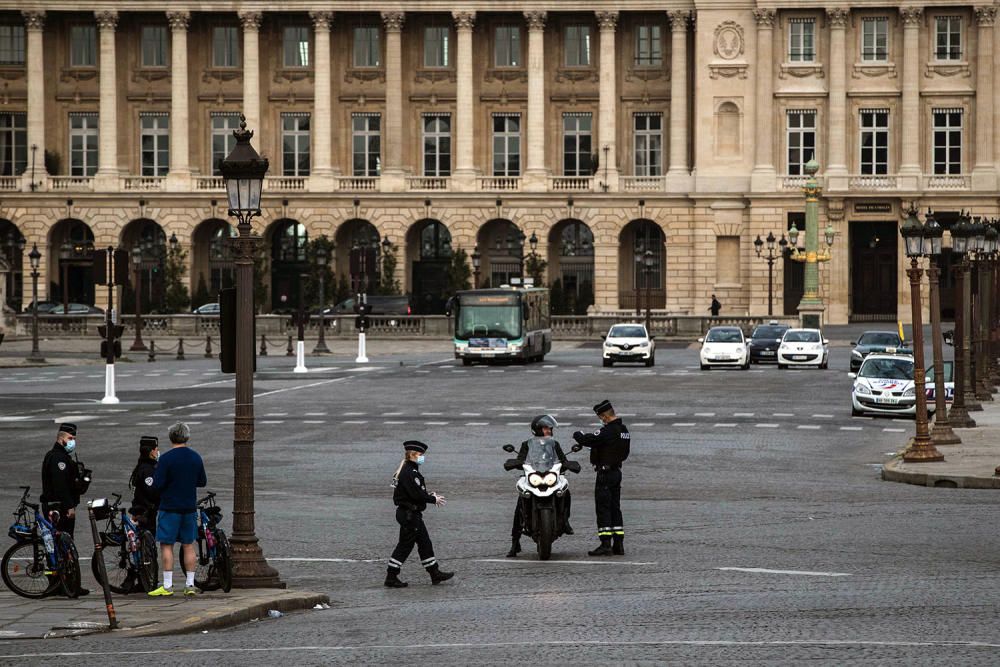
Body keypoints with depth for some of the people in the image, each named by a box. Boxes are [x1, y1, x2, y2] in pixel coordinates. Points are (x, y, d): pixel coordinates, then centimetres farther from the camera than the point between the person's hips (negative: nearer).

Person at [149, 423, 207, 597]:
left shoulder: (166, 459, -13)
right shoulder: (196, 458, 3)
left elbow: (157, 484, -15)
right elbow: (202, 482, 12)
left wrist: (154, 478, 7)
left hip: (170, 507, -5)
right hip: (190, 507, 5)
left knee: (166, 545, -1)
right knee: (188, 545, 10)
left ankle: (167, 585, -4)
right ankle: (190, 585, 11)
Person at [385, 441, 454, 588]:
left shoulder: (411, 471, 13)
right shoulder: (408, 472, -20)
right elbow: (416, 494, -24)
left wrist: (431, 495, 4)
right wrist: (434, 500, -13)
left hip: (413, 514, 11)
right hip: (409, 514, -11)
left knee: (424, 543, 14)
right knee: (405, 545, -4)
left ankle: (435, 573, 21)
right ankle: (391, 577, 1)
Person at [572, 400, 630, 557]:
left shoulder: (608, 431, -20)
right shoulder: (624, 430, 10)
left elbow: (588, 440, -24)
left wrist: (578, 435, -2)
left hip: (605, 472, -9)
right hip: (617, 471, 9)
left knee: (603, 508, -6)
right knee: (615, 508, 12)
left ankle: (605, 544, -9)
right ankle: (618, 545, 12)